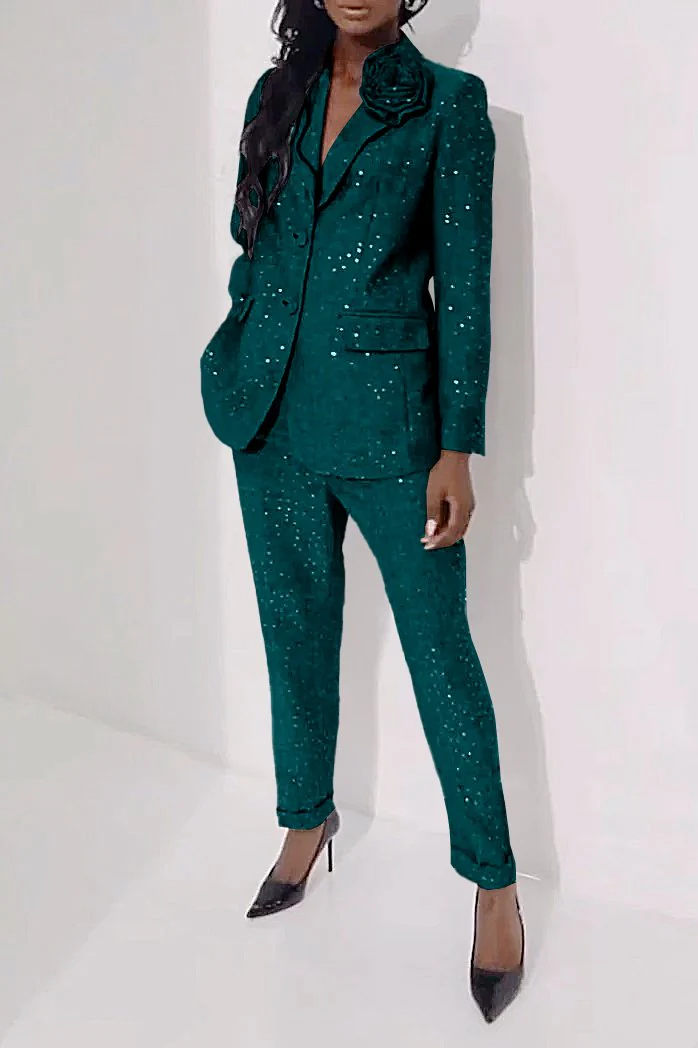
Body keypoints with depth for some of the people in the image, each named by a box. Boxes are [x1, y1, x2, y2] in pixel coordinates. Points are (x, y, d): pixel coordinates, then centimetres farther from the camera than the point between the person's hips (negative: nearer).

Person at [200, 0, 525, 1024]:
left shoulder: (448, 101, -3)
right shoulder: (278, 93, 10)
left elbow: (463, 281, -7)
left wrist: (457, 449, -10)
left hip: (388, 415, -4)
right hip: (276, 411, 5)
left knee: (440, 648, 0)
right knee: (297, 630, 15)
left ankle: (495, 881, 14)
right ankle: (307, 819, 35)